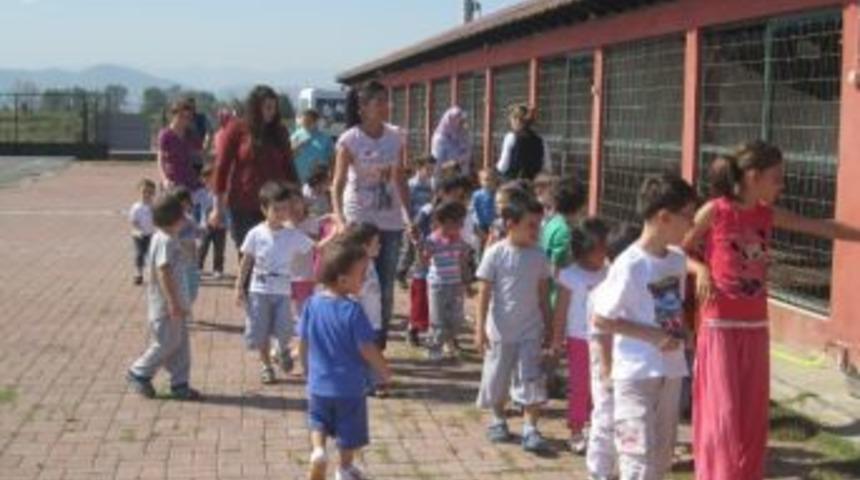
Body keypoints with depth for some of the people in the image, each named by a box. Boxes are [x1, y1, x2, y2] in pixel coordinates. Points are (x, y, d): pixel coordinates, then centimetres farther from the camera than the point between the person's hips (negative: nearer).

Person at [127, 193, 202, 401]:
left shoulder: (161, 238, 11)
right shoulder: (166, 240, -20)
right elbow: (163, 272, -25)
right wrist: (173, 303, -25)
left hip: (175, 302, 10)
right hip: (166, 305, -10)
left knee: (180, 344, 11)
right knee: (166, 343, 1)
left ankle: (179, 384, 17)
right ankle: (139, 373, 17)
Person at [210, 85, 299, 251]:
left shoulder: (279, 132, 8)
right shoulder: (237, 129, -2)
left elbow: (288, 167, 11)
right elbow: (221, 167, -1)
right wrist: (218, 207, -3)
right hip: (243, 207, -2)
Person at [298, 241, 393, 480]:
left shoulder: (313, 303, -8)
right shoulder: (352, 310, -24)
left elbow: (303, 343, 1)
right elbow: (367, 349, -20)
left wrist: (307, 368, 18)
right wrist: (384, 372, -4)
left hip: (319, 383, 4)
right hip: (350, 385, -4)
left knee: (319, 420, 26)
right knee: (349, 432, 18)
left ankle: (318, 450, 2)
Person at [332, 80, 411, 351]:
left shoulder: (395, 136, 3)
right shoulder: (350, 140, -10)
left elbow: (400, 180, 9)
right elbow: (338, 183, -15)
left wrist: (409, 216, 7)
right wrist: (340, 219, -28)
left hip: (390, 220, 4)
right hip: (359, 219, -4)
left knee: (386, 286, 9)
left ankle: (379, 346, 21)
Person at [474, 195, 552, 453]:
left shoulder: (538, 256, 2)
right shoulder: (495, 254, -8)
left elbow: (543, 294, 9)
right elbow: (484, 293, -7)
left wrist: (548, 327, 11)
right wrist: (480, 328, -10)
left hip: (531, 331, 2)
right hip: (500, 331, -2)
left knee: (533, 381, -5)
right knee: (497, 380, 11)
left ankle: (530, 429, -1)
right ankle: (498, 420, 32)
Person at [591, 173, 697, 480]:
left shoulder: (678, 260, 4)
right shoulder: (630, 266, -18)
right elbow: (600, 319, -15)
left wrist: (682, 332, 4)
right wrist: (653, 335, -18)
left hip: (671, 372, 7)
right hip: (636, 374, -7)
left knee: (662, 455, 15)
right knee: (640, 455, -5)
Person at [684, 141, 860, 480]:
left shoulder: (768, 214, 7)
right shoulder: (715, 211, -9)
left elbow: (822, 228, 12)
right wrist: (701, 270, -19)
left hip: (755, 329, 6)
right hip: (720, 328, -6)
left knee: (752, 417, 9)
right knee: (722, 415, -4)